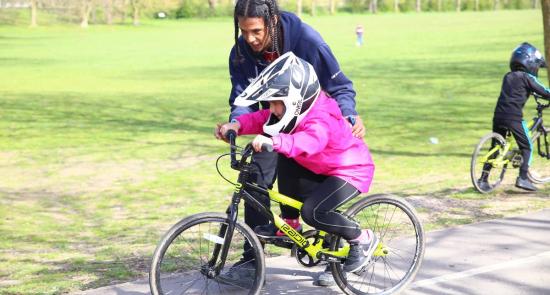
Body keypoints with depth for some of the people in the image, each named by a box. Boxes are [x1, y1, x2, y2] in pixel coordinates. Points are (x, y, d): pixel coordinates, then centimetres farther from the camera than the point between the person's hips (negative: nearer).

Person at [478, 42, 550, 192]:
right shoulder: (526, 77, 0)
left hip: (498, 116, 6)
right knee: (526, 147, 7)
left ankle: (483, 179, 9)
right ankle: (523, 178, -4)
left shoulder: (507, 76, 20)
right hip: (514, 117, -6)